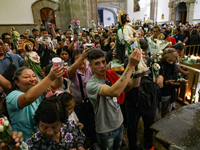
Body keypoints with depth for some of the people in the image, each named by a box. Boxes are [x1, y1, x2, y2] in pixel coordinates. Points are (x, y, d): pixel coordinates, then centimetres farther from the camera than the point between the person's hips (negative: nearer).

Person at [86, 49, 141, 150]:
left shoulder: (112, 75, -6)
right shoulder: (91, 85, -27)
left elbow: (135, 84, -10)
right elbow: (114, 91, -44)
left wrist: (136, 64, -26)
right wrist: (130, 66, -43)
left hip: (119, 124, 6)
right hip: (106, 130, -5)